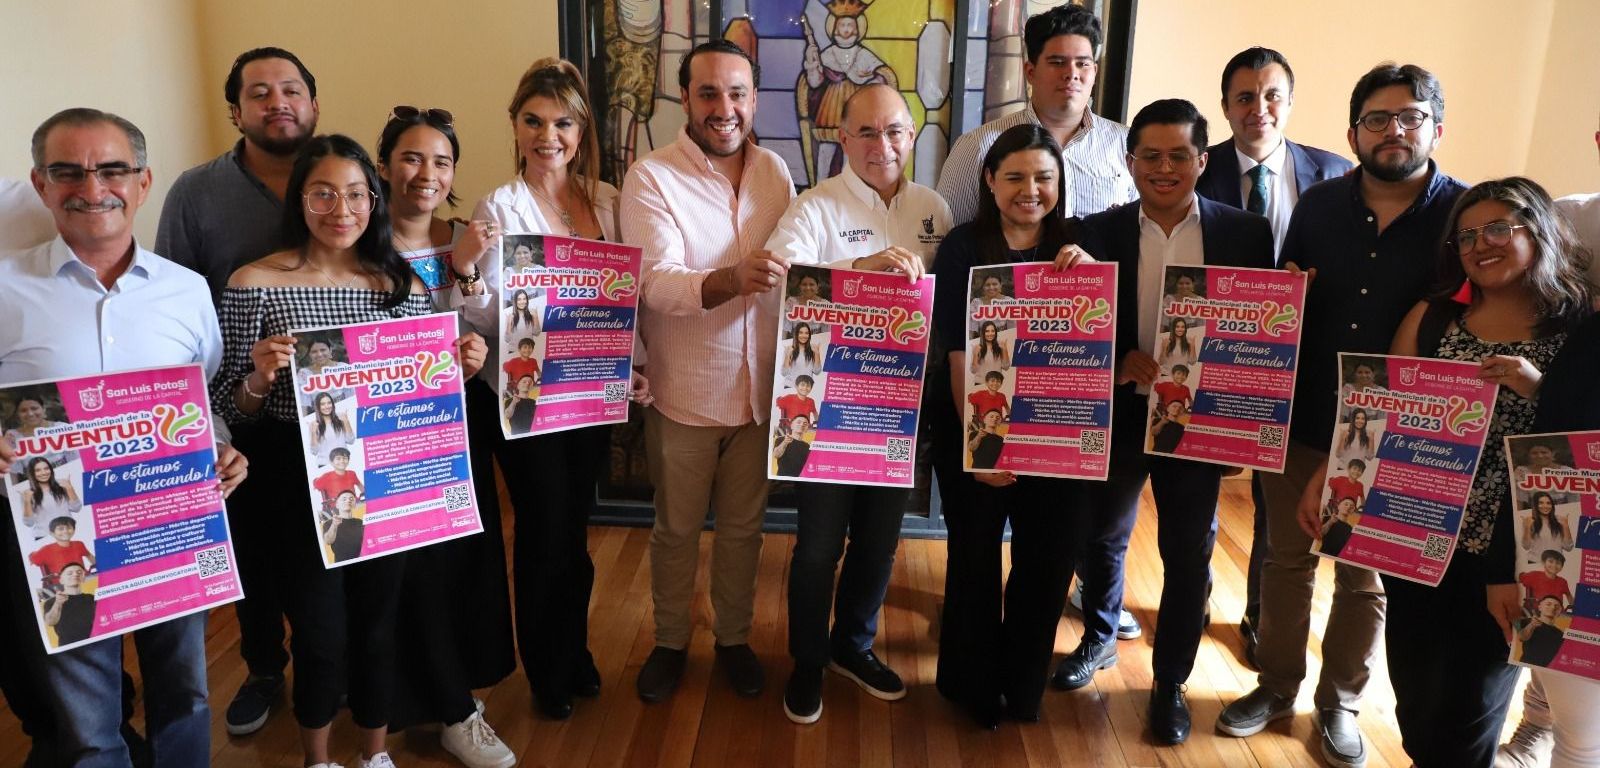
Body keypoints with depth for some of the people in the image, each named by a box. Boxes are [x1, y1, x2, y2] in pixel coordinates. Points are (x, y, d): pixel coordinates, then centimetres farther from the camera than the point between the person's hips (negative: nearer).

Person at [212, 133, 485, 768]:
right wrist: (259, 378, -24)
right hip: (299, 487, -2)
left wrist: (460, 369, -10)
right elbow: (225, 409, -4)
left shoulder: (403, 284, 2)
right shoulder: (255, 283, -7)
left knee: (379, 623, 14)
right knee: (321, 634, 6)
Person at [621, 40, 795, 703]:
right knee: (676, 528, 15)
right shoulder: (651, 177, -14)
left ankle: (734, 637, 39)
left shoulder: (775, 171, 1)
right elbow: (655, 285, -26)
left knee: (743, 525, 18)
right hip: (683, 392, -3)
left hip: (760, 387, 4)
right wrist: (729, 281, -44)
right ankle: (670, 641, 37)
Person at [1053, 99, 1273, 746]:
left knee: (1188, 555, 9)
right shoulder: (1099, 232, -4)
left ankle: (1170, 682, 29)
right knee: (1103, 538, 18)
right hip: (1118, 414, 1)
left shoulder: (1246, 234, -5)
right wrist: (1121, 361, -22)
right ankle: (1099, 639, 45)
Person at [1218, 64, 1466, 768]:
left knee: (1365, 578, 14)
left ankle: (1340, 703, 33)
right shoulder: (1318, 205, 1)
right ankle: (1276, 687, 33)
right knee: (1286, 559, 14)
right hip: (1300, 422, 2)